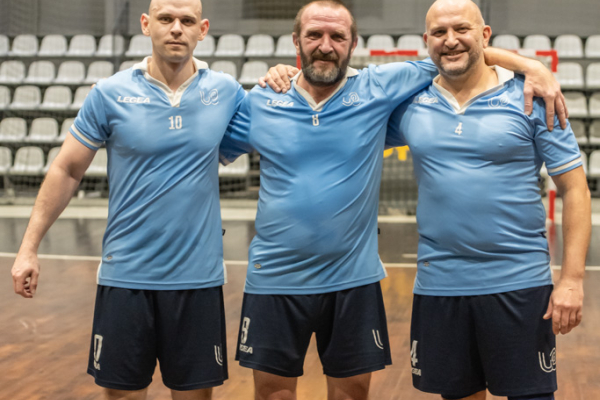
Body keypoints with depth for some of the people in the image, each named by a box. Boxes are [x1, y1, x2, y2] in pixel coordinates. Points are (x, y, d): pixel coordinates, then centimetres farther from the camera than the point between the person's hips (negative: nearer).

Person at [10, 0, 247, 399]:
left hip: (198, 277, 1)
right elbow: (67, 171, 3)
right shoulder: (111, 94, -3)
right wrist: (29, 247, 1)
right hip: (126, 274, -1)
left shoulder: (226, 91, 0)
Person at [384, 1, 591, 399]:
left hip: (519, 285, -2)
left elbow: (575, 189, -3)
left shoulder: (529, 99, -3)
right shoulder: (410, 104, 4)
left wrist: (572, 279, -10)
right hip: (438, 285, 3)